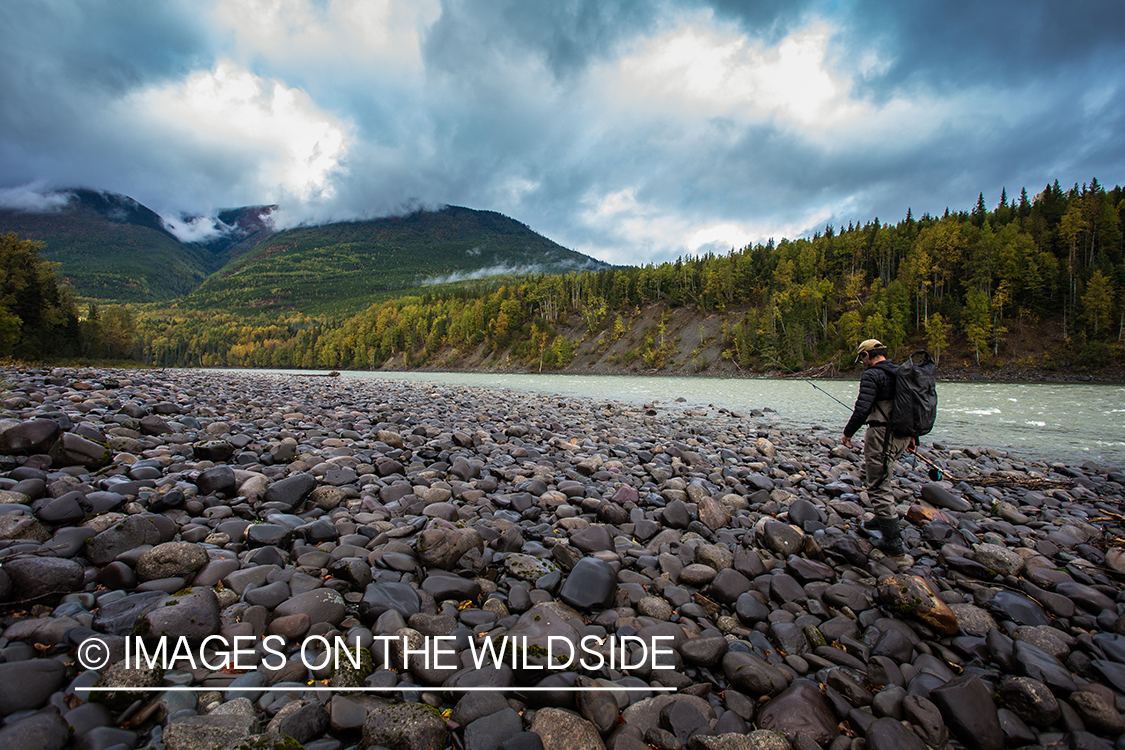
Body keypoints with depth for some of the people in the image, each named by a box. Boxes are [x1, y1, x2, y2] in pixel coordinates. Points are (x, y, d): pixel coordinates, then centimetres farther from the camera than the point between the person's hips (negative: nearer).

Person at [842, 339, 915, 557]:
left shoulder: (872, 375, -13)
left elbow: (862, 409, -21)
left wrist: (848, 432, -7)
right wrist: (912, 434, 28)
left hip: (882, 434, -9)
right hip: (902, 436, 9)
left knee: (878, 486, -2)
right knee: (868, 474, 25)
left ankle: (893, 542, 1)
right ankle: (887, 516, 32)